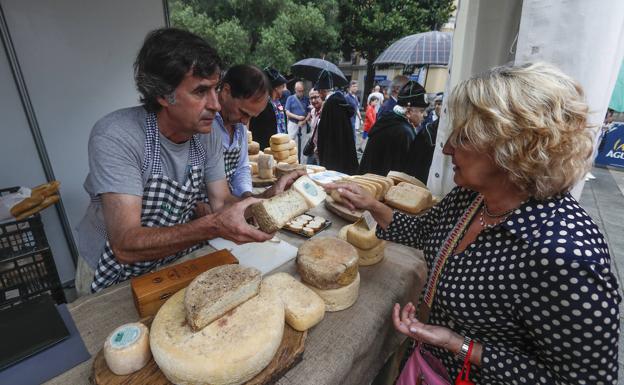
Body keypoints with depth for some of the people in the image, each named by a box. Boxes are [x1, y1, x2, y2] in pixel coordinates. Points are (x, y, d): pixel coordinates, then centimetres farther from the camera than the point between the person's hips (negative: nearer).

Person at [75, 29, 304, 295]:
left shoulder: (208, 134, -8)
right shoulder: (115, 137, -26)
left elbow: (220, 203, -7)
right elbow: (126, 245, -31)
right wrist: (213, 226, -43)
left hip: (175, 262, 3)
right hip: (113, 277, -2)